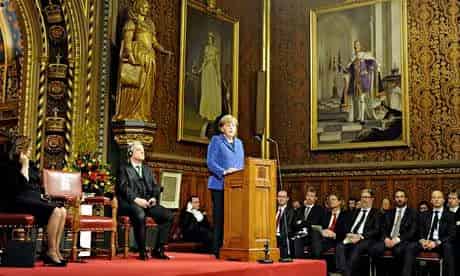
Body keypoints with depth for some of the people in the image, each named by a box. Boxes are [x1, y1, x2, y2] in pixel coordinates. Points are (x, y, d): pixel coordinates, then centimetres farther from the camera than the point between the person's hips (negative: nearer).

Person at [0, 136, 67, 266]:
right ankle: (51, 253, -21)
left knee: (62, 211, -16)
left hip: (34, 199, 8)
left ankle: (56, 251, -18)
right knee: (55, 211, -27)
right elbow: (21, 186, -17)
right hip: (19, 202, -8)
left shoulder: (31, 165, 20)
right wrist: (24, 165, -13)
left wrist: (41, 195, 9)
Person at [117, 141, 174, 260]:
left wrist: (154, 198, -4)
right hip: (130, 202, -5)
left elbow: (155, 187, 18)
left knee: (168, 216, -17)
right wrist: (136, 199, -20)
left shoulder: (147, 170, 27)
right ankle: (142, 251, -24)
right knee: (140, 215, -38)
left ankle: (158, 249, -10)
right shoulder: (124, 168, 10)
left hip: (148, 202, 6)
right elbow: (124, 187, -5)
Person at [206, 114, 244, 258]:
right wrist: (224, 172, -21)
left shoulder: (239, 143, 19)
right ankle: (218, 250, 1)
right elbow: (210, 162, -8)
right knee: (220, 217, -4)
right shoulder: (216, 140, 2)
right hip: (220, 185, -5)